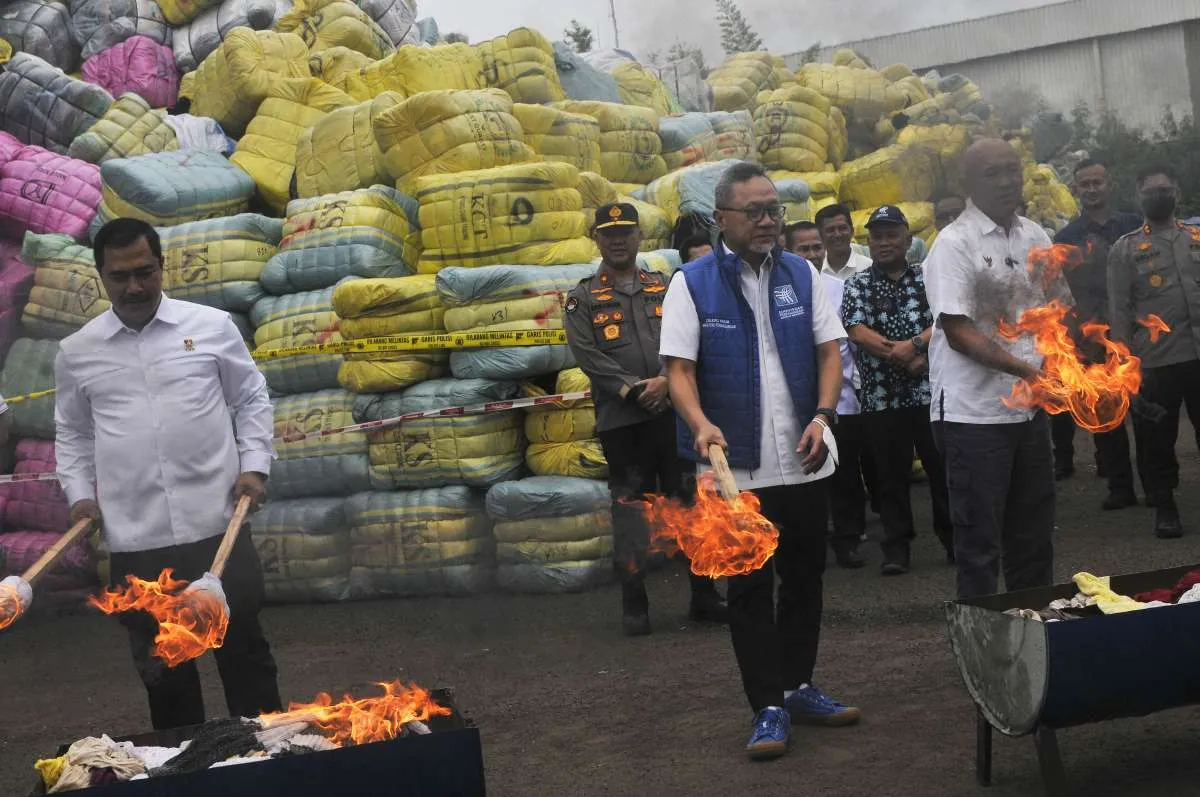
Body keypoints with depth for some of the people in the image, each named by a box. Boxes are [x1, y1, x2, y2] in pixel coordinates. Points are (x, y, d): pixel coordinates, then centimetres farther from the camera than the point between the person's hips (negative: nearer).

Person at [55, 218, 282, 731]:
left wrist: (254, 465, -2)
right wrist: (80, 493, 3)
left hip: (216, 524, -1)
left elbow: (251, 400, 10)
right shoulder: (77, 352, 7)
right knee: (161, 665, 9)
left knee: (242, 648, 5)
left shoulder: (212, 326, 3)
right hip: (135, 537, 1)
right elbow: (72, 433, 16)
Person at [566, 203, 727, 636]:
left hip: (674, 411, 2)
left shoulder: (665, 288, 13)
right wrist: (634, 390, -14)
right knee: (630, 508, 1)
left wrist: (665, 381, -13)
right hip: (620, 418, -2)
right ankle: (634, 605, 9)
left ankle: (705, 597, 14)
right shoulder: (583, 299, 7)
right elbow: (588, 355, -4)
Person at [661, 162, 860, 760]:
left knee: (804, 577, 13)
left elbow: (828, 350, 7)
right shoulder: (692, 283, -4)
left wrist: (822, 416, -9)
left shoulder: (802, 275, 7)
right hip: (737, 467, -4)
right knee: (750, 586, 1)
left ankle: (798, 686, 27)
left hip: (805, 462, 4)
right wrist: (700, 424, -26)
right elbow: (679, 368, -8)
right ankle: (769, 706, 7)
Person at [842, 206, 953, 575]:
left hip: (929, 393, 0)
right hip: (881, 397, 0)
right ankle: (897, 545, 13)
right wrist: (908, 360, -14)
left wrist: (915, 344, -21)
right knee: (892, 474, 5)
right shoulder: (858, 285, 5)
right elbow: (858, 332, -8)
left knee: (942, 467, 6)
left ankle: (953, 539, 18)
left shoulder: (926, 278, 8)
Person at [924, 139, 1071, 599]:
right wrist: (1027, 370, -23)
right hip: (974, 411, -7)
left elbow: (1060, 303, 22)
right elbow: (959, 334, -17)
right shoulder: (955, 243, -11)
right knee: (980, 541, 0)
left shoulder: (1034, 236, 10)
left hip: (1030, 406, 7)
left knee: (1034, 533, 15)